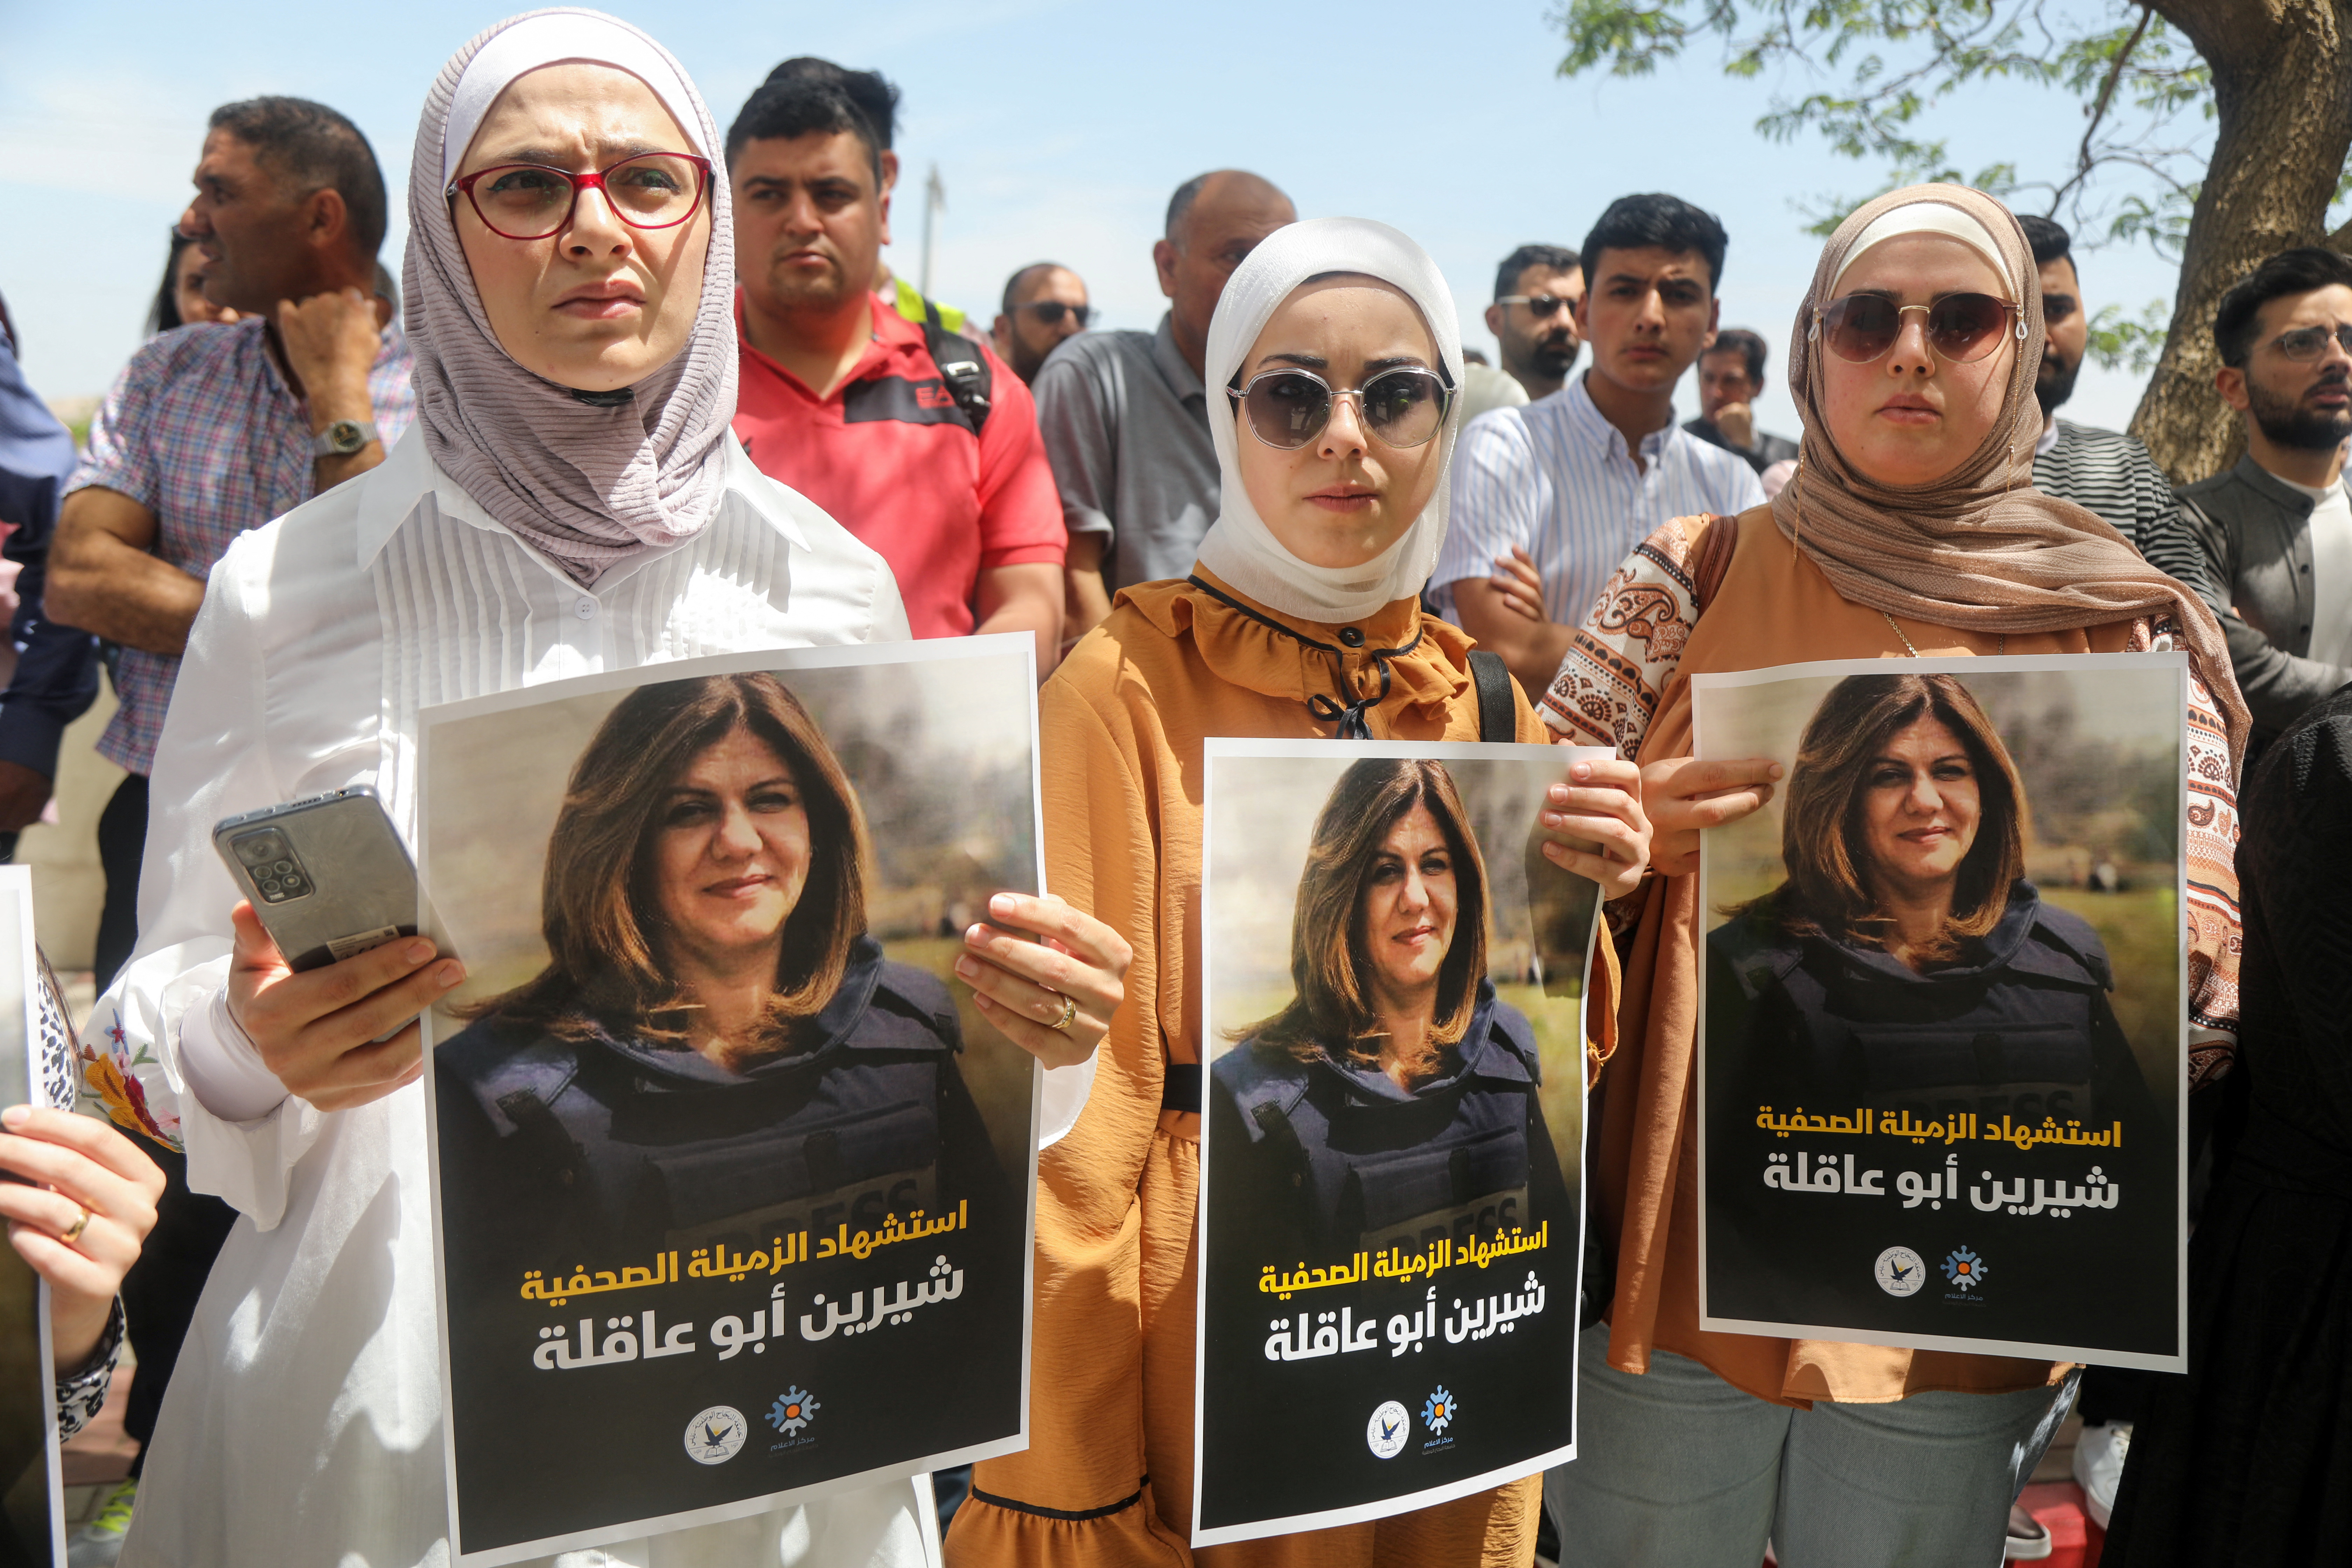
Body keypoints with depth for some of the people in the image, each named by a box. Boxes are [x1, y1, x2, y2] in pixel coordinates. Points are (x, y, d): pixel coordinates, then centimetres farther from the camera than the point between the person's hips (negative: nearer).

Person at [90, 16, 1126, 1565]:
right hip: (387, 1378, -1)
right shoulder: (297, 586, -5)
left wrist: (1009, 1013, -13)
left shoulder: (832, 583, 0)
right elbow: (174, 1010, -1)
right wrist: (257, 1041, -22)